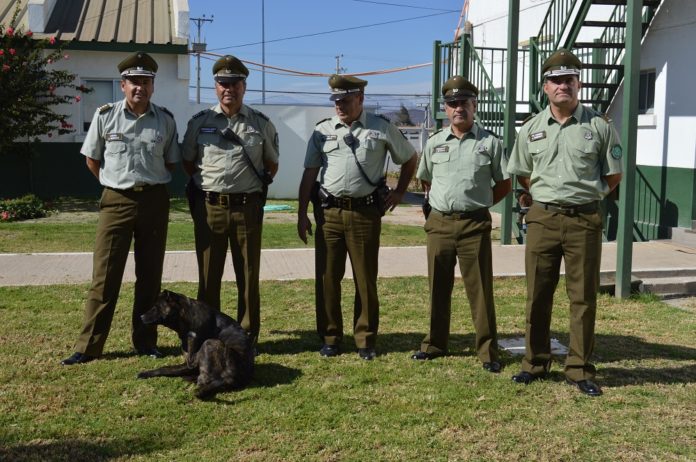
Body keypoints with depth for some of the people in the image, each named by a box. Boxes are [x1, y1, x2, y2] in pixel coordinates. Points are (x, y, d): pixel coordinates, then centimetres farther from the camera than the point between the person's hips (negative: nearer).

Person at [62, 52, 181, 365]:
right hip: (116, 201, -1)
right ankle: (88, 346, 4)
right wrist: (118, 185, 11)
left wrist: (150, 183, 7)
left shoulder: (165, 120, 3)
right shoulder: (105, 115, -1)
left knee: (150, 275, 7)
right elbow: (92, 159, 8)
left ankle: (145, 342, 17)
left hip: (155, 201, 2)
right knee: (105, 275, -2)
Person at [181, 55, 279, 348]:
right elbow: (187, 161, 15)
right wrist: (206, 184, 10)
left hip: (247, 208, 0)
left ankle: (248, 335, 16)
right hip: (208, 207, 0)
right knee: (208, 275, 6)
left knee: (248, 274, 5)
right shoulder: (200, 122, 6)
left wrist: (256, 187, 9)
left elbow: (272, 164, 16)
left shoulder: (261, 124, 5)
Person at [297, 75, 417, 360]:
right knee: (327, 277, 5)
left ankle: (365, 340, 16)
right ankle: (330, 338, 18)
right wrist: (302, 214, 3)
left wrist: (399, 191, 11)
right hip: (329, 212, 2)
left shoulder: (381, 129, 3)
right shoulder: (323, 131, 7)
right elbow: (309, 174, 7)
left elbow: (410, 158, 16)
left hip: (365, 213, -2)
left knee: (365, 279, 4)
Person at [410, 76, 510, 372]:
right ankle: (435, 344, 23)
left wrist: (478, 203, 2)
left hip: (474, 225, -3)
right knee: (438, 287, 11)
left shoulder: (489, 142, 1)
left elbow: (504, 184, 6)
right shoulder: (435, 142, 10)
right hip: (439, 223, 3)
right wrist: (441, 202, 11)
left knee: (480, 289, -1)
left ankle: (488, 352, 6)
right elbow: (425, 180, 21)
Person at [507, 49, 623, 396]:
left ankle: (579, 370, 13)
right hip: (542, 219, 2)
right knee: (537, 295, 7)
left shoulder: (599, 126, 0)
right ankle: (535, 363, 20)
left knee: (583, 297, 3)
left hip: (584, 220, -2)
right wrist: (549, 196, 12)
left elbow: (613, 176, 6)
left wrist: (584, 196, 7)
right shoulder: (531, 129, 7)